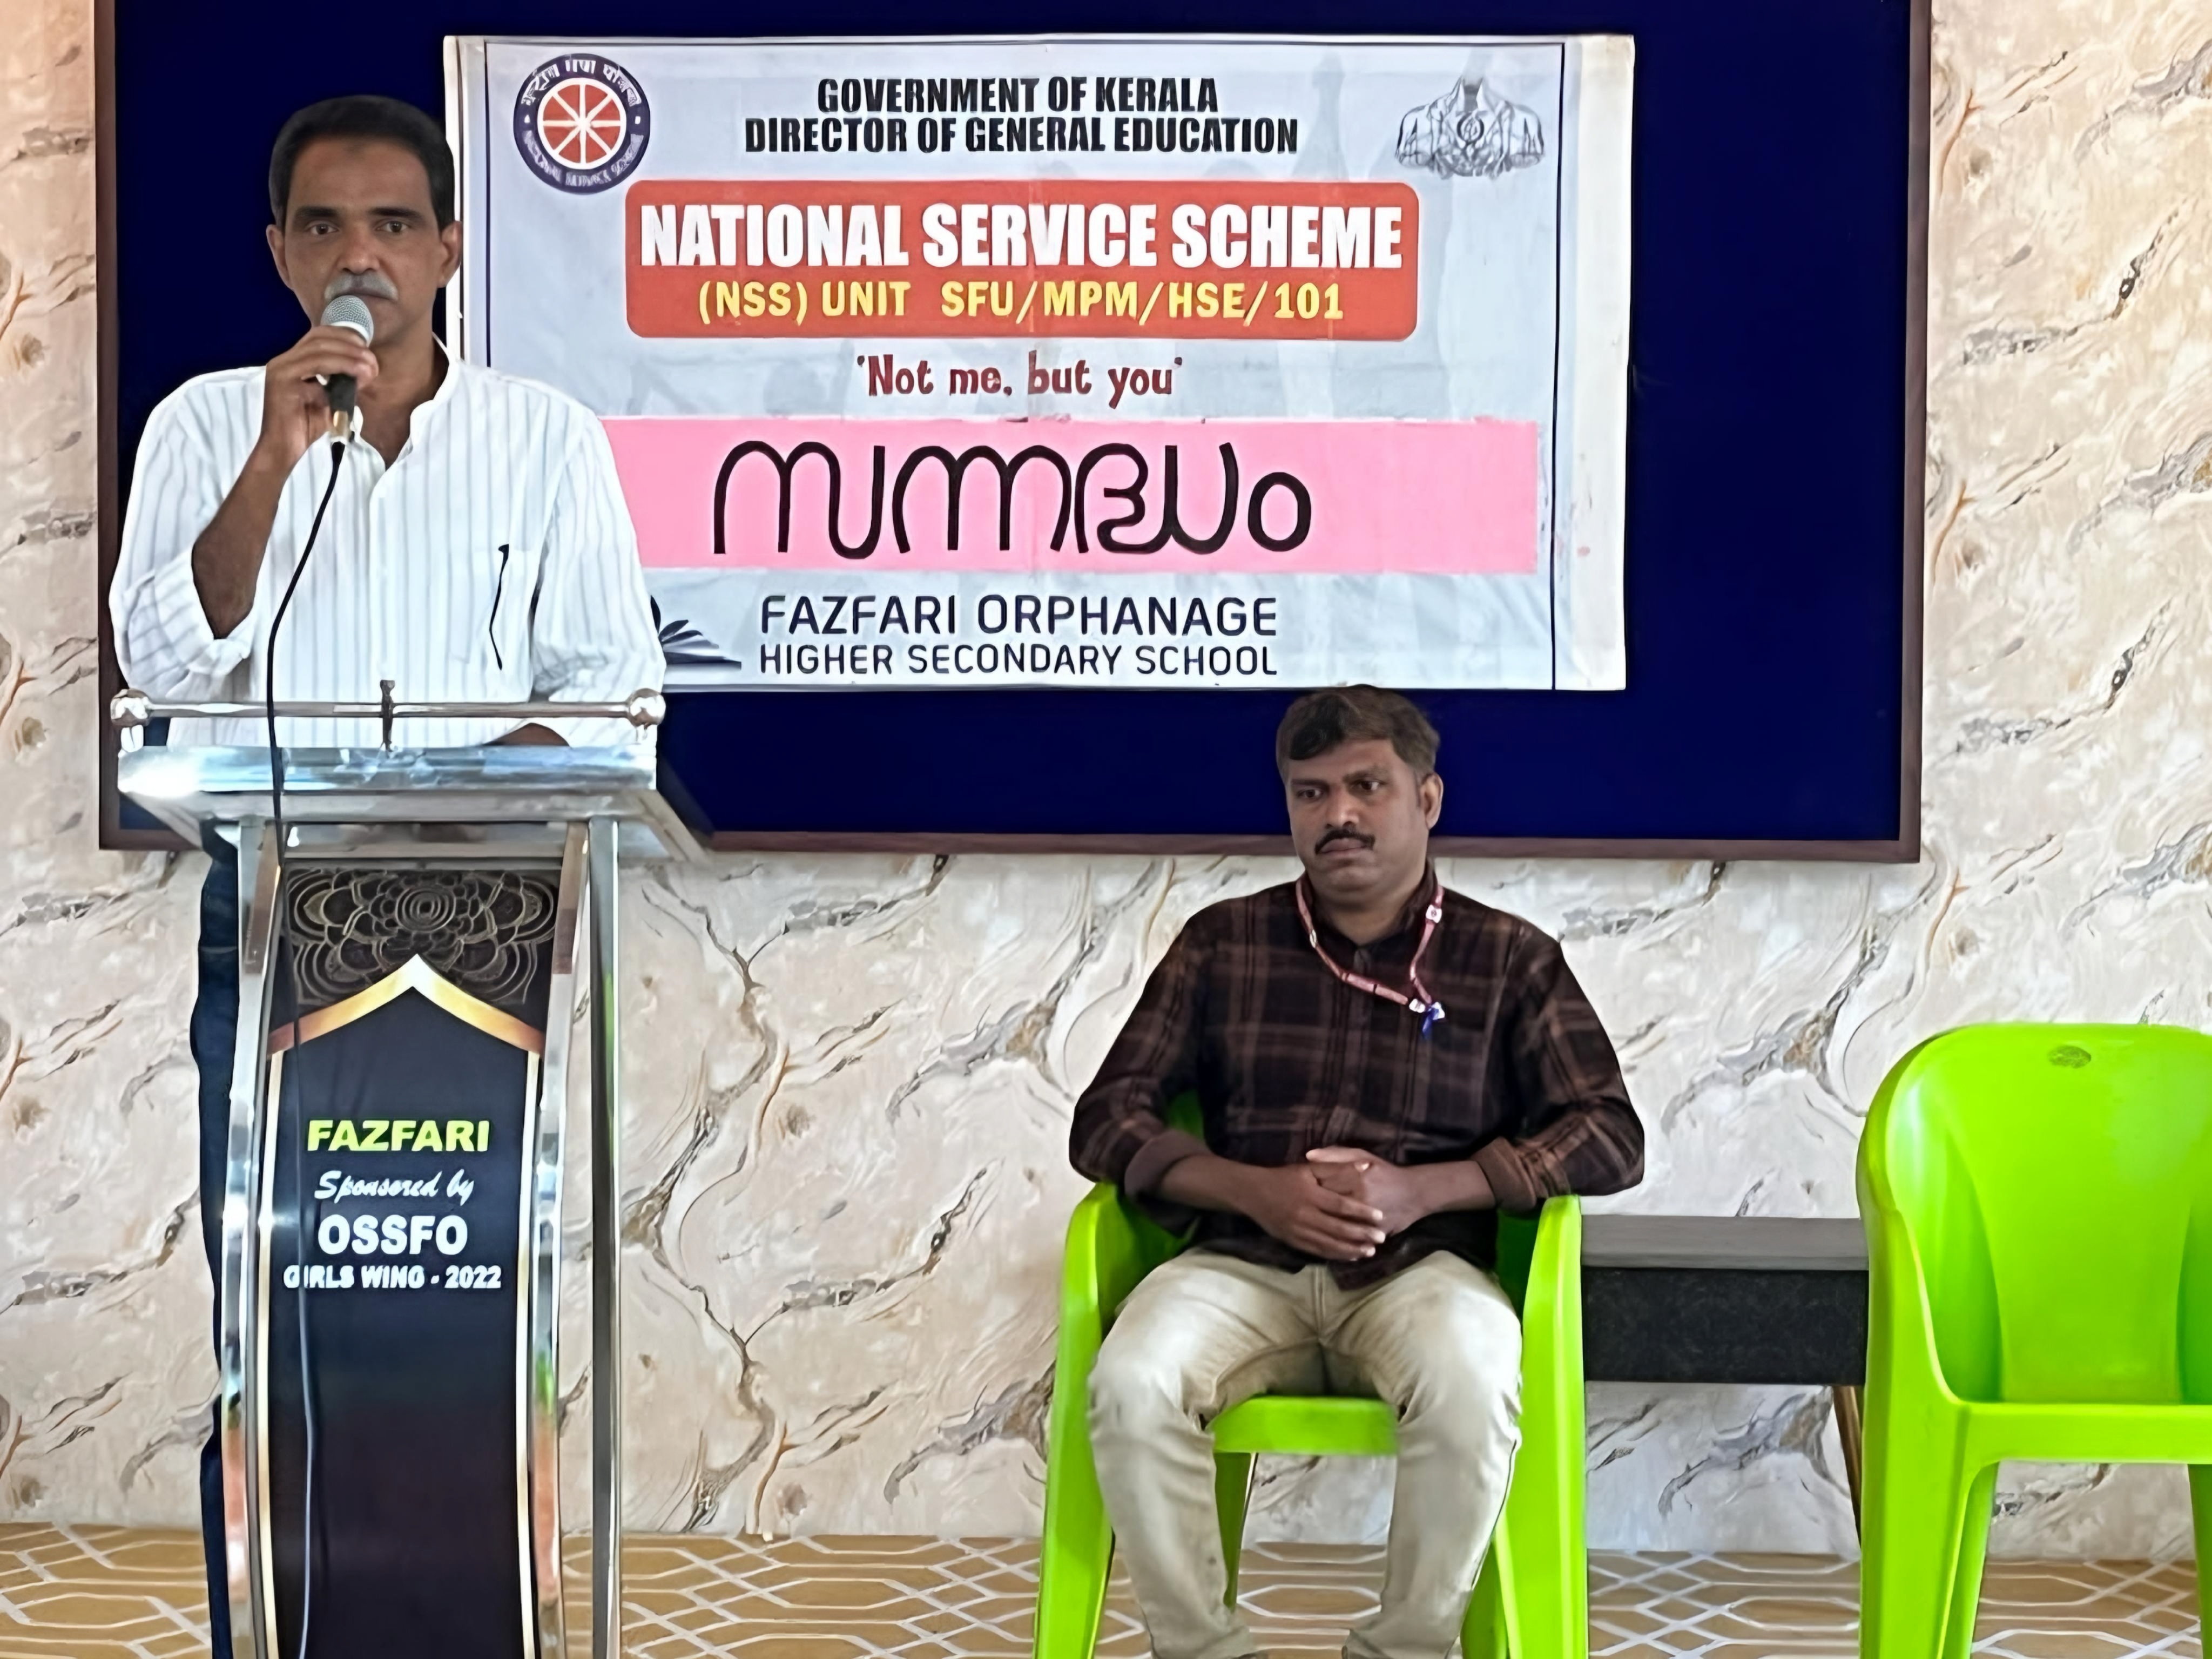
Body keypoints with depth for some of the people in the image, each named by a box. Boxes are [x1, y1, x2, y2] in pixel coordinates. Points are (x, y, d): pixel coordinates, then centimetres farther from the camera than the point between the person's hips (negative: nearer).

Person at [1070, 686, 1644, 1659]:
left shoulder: (1509, 958, 9)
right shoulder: (1221, 943, 12)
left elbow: (1610, 1138, 2)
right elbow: (1106, 1122, 8)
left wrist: (1422, 1190, -12)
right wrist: (1255, 1191, -11)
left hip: (1420, 1270, -1)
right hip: (1244, 1267, 1)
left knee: (1471, 1389, -35)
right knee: (1131, 1384, -31)